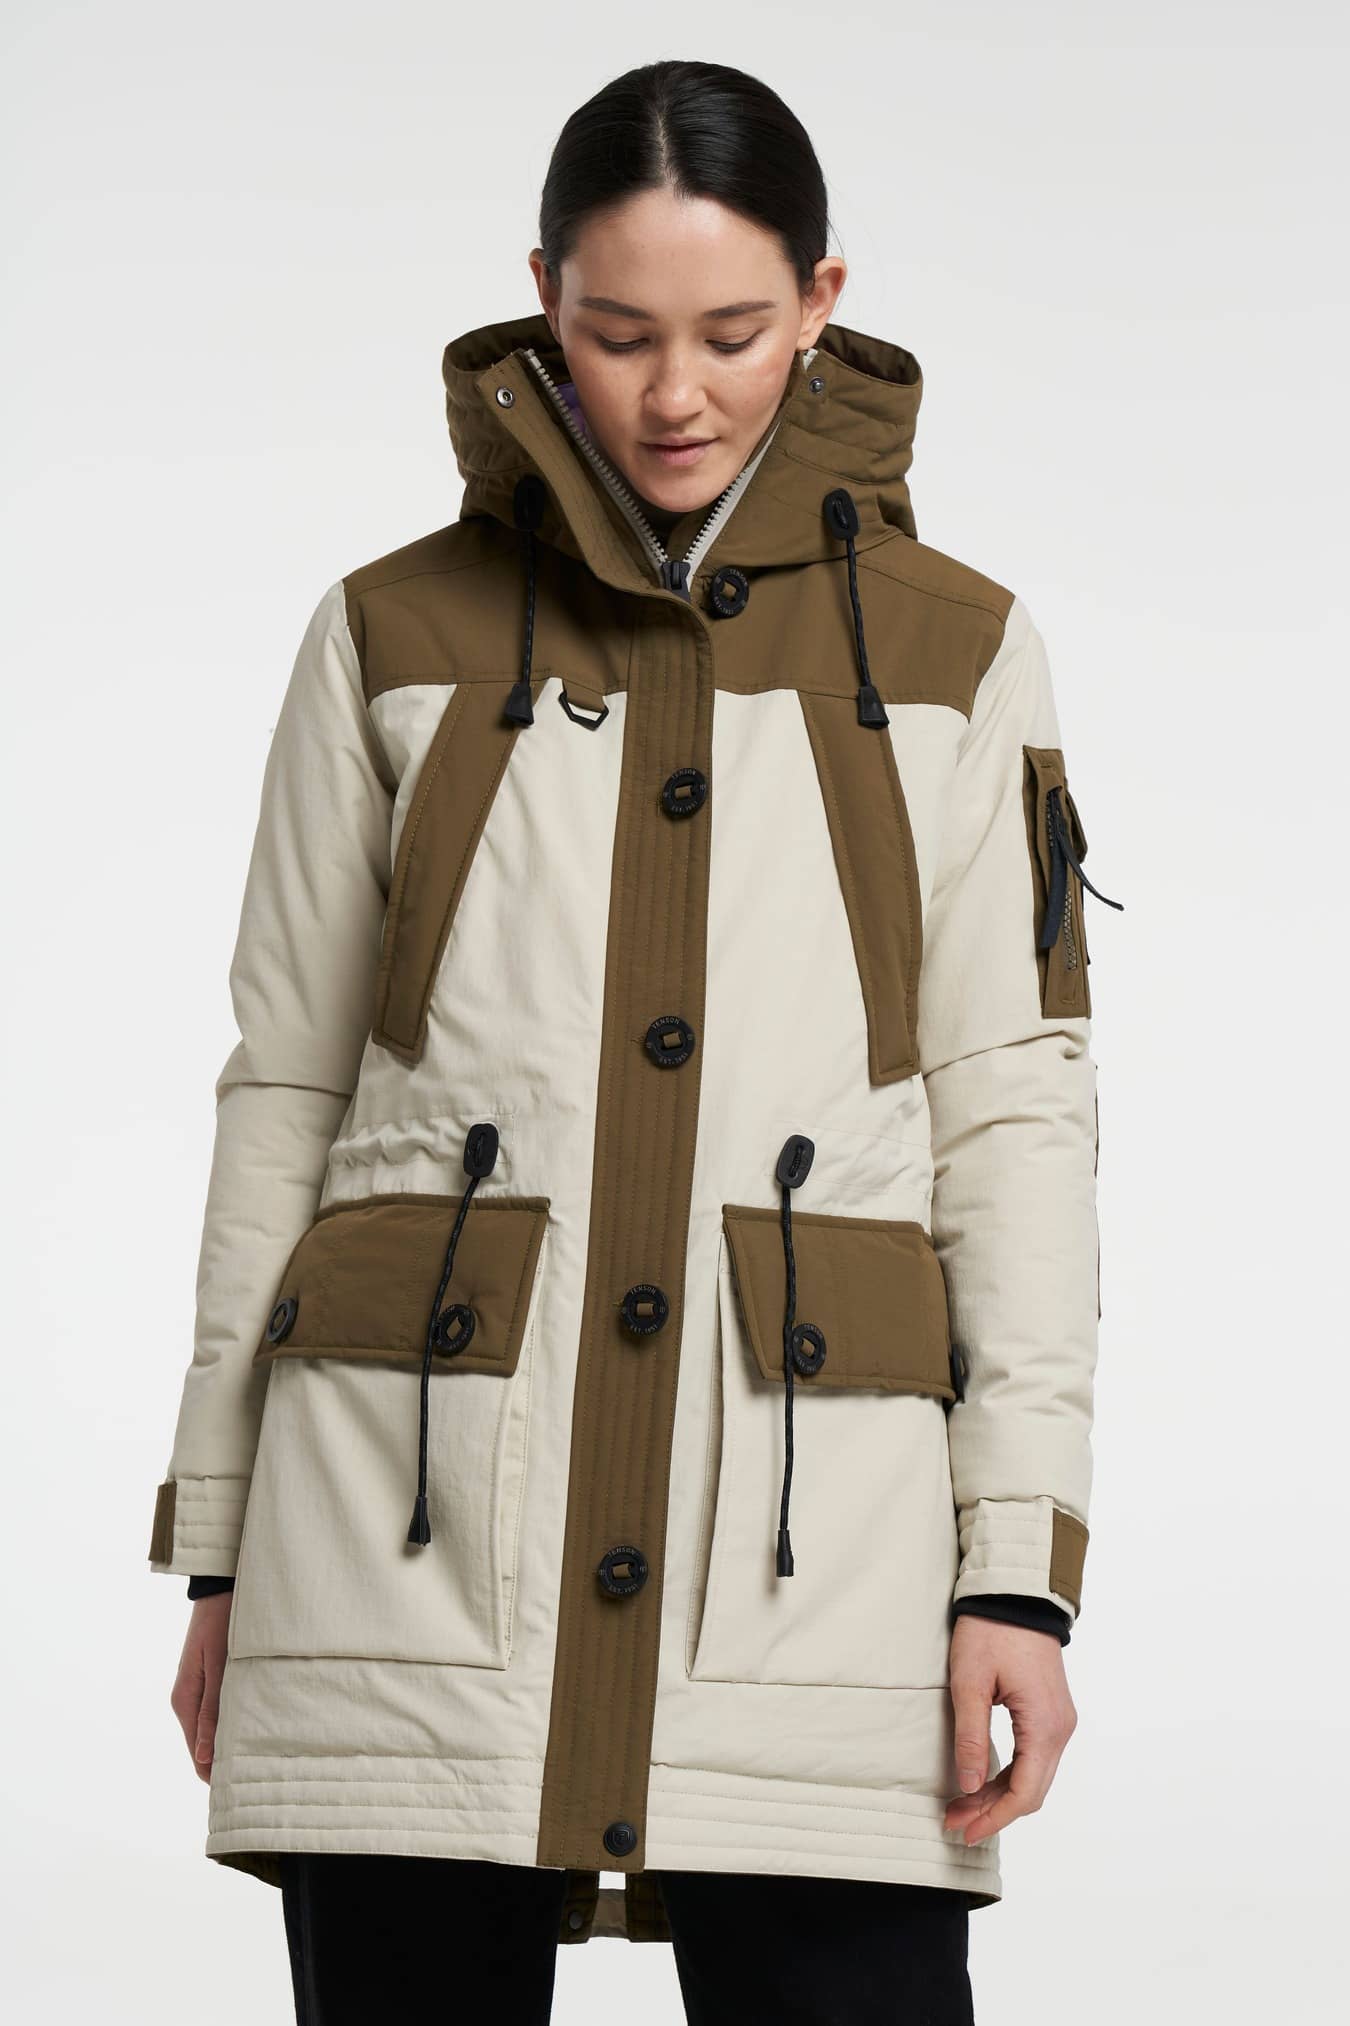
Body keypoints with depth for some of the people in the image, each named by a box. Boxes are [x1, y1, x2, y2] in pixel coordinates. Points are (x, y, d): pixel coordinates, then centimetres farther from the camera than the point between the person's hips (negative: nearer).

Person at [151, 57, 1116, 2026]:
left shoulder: (954, 653, 10)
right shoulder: (397, 641, 9)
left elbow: (1016, 1110, 6)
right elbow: (283, 1088, 11)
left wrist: (1022, 1563, -3)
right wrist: (219, 1544, 8)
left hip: (810, 1523, 0)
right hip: (420, 1513, 1)